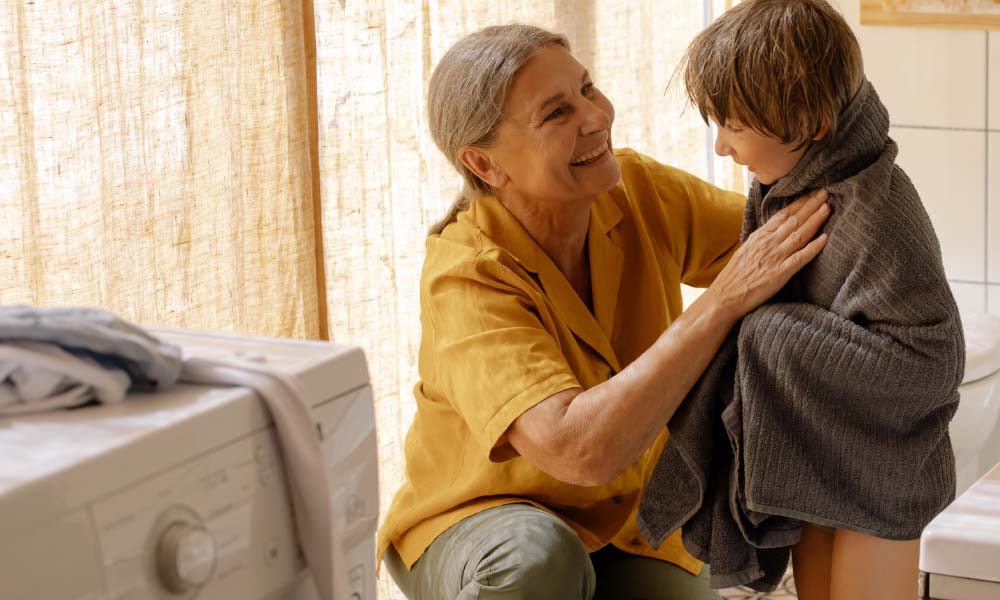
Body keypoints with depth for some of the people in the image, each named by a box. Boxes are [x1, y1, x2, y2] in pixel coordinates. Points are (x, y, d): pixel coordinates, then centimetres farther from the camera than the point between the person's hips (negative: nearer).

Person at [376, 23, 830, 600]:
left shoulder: (637, 188, -10)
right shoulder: (466, 275, -28)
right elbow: (580, 451, -40)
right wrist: (725, 298, -39)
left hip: (626, 525, 6)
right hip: (480, 529, -6)